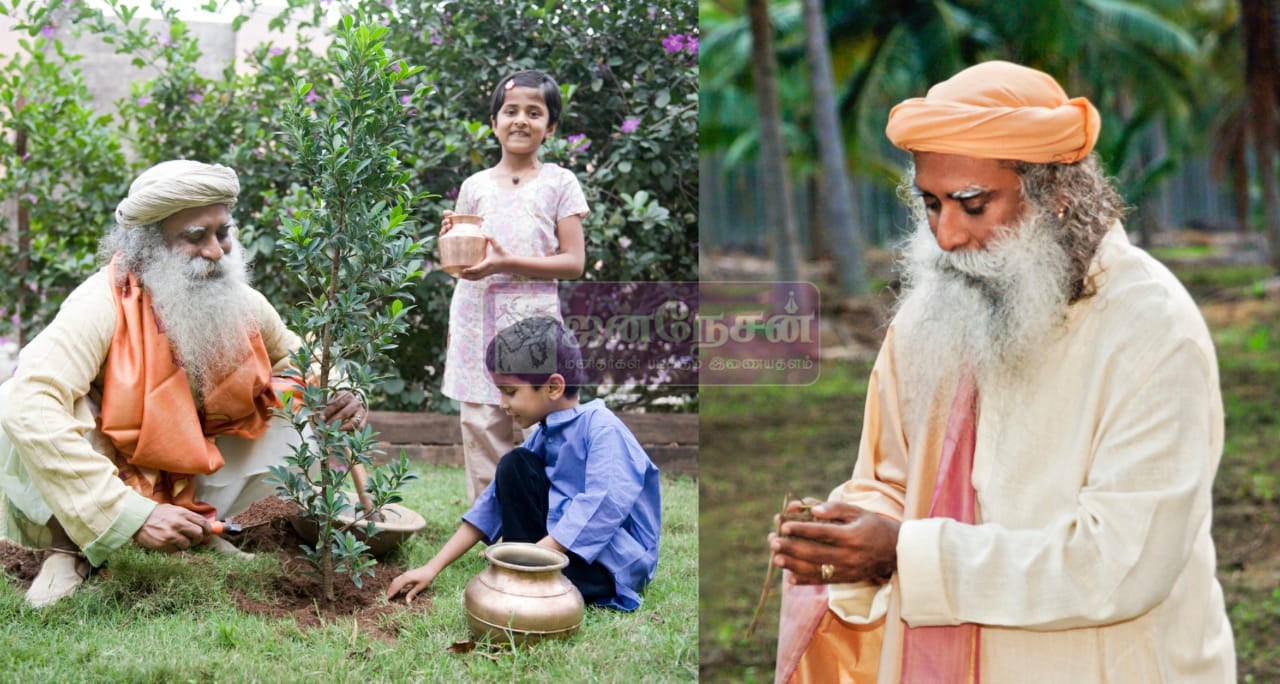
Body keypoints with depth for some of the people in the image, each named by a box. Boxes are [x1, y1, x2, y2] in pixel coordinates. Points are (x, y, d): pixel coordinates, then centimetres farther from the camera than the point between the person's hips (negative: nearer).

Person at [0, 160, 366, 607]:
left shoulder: (241, 303, -11)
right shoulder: (104, 306, -28)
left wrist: (339, 394, -16)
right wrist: (130, 514, -45)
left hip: (194, 479, 5)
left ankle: (204, 529, 3)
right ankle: (69, 547, -9)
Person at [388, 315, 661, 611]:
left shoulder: (601, 429, -19)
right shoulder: (544, 436, 7)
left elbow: (603, 508, -31)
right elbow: (494, 502, 7)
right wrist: (433, 567, 3)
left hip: (616, 562, -8)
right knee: (515, 466, -1)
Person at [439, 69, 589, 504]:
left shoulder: (559, 182, 3)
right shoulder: (475, 186, 11)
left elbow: (574, 262, -5)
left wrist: (508, 263, -16)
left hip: (532, 319, -3)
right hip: (477, 319, 3)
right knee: (480, 427, 3)